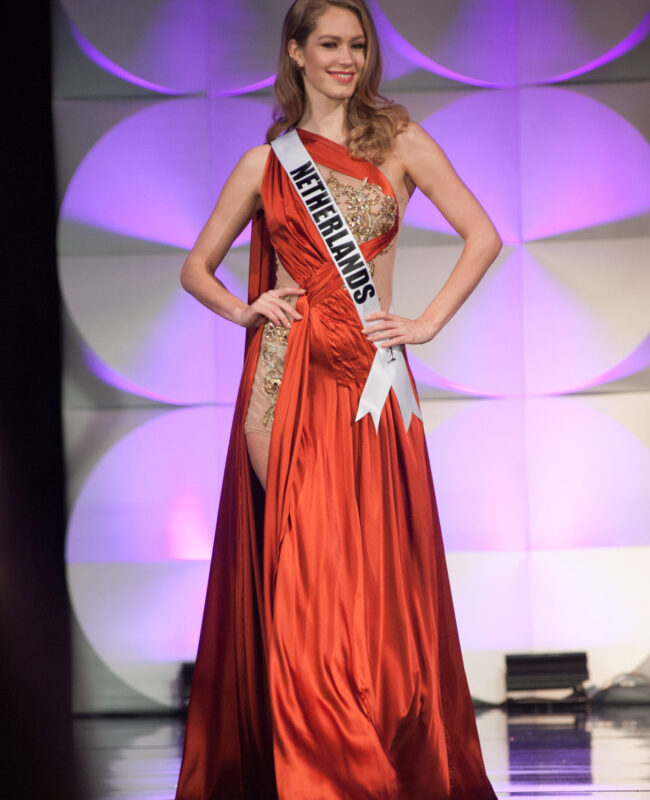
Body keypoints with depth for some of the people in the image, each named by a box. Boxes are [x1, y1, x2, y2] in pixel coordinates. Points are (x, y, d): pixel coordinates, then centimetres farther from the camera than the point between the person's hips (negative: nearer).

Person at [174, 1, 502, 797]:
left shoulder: (398, 142, 7)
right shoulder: (265, 161, 10)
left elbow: (482, 235, 4)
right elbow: (196, 268, 17)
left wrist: (428, 320, -3)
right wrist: (244, 310, -1)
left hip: (368, 376, 0)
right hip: (285, 376, 1)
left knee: (368, 570, -3)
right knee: (295, 574, -3)